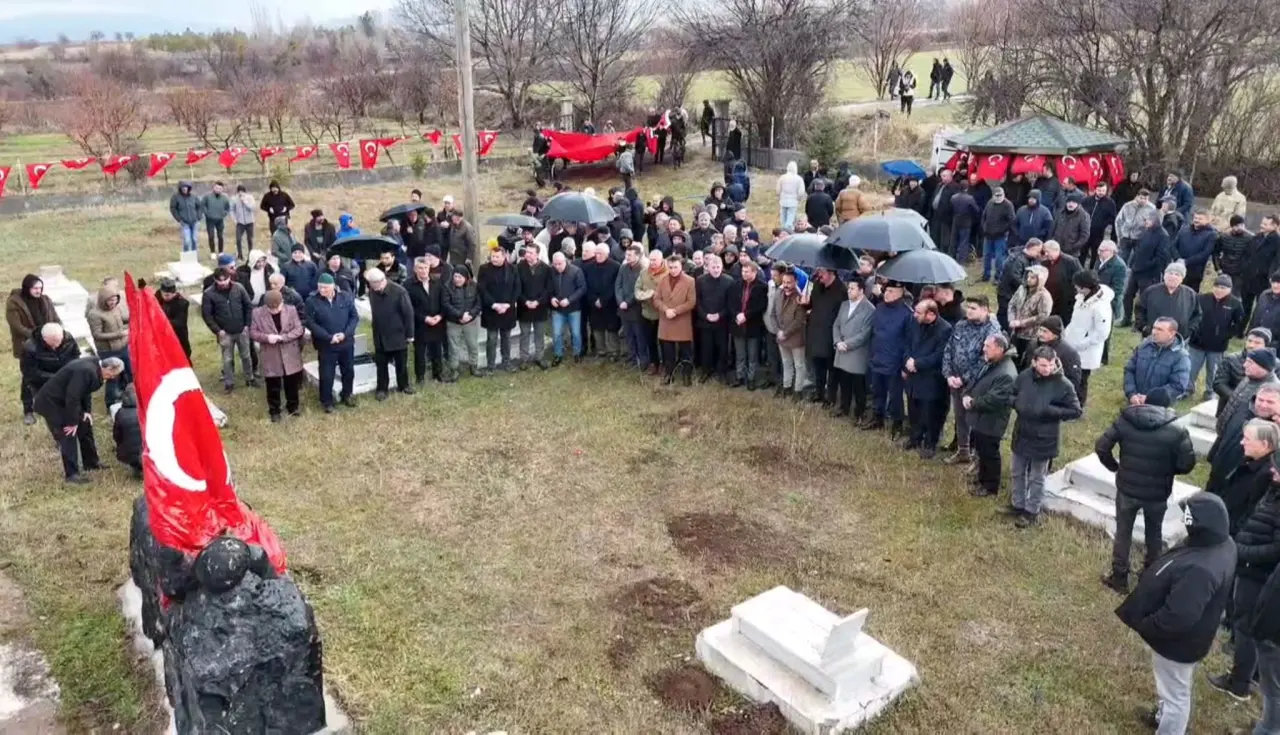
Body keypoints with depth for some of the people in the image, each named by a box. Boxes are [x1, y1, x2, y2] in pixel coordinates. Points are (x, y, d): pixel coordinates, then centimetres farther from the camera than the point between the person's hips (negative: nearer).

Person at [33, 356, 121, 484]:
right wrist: (72, 422, -22)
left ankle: (91, 463, 29)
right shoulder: (86, 371, -33)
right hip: (50, 402, -10)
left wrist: (87, 410, 1)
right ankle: (71, 475, -6)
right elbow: (73, 397, -30)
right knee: (67, 436, -11)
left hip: (64, 401, 10)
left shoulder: (94, 366, -2)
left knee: (85, 425, 15)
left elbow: (85, 391, 10)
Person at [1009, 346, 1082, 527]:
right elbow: (1012, 395, 9)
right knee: (1018, 473, 21)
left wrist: (1050, 410, -25)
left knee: (1036, 478, 14)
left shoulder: (1063, 384, -20)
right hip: (1021, 435, 4)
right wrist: (1018, 404, -12)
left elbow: (1075, 411, -14)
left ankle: (1032, 512, 31)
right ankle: (1017, 505, 41)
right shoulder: (1025, 376, -8)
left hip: (1044, 439, -4)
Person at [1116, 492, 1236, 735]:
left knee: (1174, 693, 14)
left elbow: (1177, 617, -37)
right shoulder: (1221, 544, -10)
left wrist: (1143, 626, -20)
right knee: (1175, 688, 33)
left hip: (1177, 641, -9)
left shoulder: (1200, 570, -41)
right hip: (1187, 634, 9)